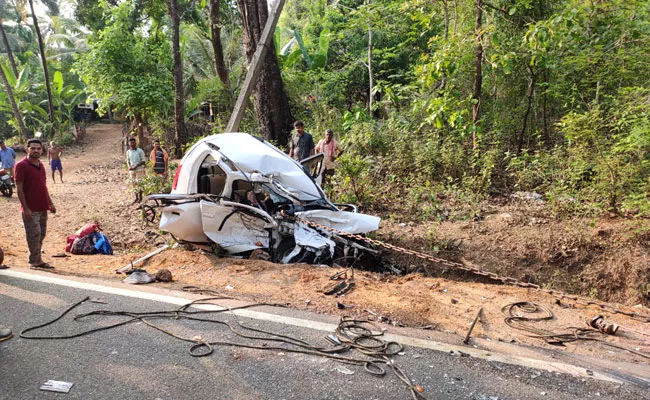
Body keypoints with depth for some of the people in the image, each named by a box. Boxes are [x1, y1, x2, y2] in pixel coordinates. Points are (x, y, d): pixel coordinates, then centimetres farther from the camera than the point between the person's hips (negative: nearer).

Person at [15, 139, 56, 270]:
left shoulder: (41, 165, 12)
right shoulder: (21, 165, -10)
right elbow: (19, 188, -13)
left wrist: (50, 203, 16)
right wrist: (25, 208, -18)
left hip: (43, 208, 7)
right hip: (30, 209, -7)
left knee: (41, 234, 12)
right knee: (34, 234, -6)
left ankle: (38, 260, 22)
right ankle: (33, 262, 5)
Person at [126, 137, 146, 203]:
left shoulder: (140, 151, -8)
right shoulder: (128, 152, 6)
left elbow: (144, 161, -8)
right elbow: (128, 161, 16)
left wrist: (136, 166, -17)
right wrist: (129, 167, -4)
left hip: (139, 169, -5)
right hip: (131, 170, 5)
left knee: (139, 183, -6)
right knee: (133, 184, 7)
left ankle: (140, 197, 4)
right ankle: (136, 197, 16)